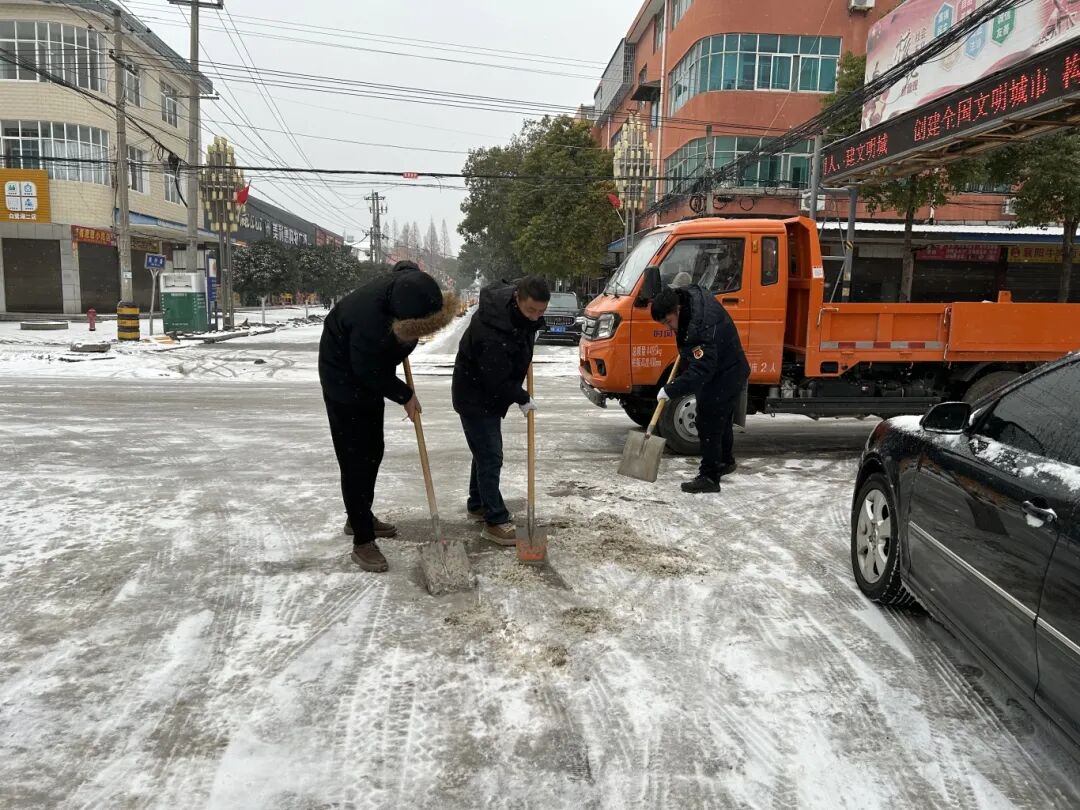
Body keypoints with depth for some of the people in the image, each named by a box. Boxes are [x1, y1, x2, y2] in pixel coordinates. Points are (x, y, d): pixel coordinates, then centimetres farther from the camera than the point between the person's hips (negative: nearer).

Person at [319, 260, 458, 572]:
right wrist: (404, 396, -13)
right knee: (355, 458, -5)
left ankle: (359, 518, 34)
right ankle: (363, 542, 3)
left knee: (373, 451, 16)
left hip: (369, 371, 8)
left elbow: (403, 265, 6)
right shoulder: (371, 321, -41)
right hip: (345, 376, -8)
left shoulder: (413, 284, -20)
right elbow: (369, 373, -27)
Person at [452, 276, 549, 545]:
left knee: (486, 452, 19)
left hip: (491, 393, 10)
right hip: (474, 397, -9)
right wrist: (522, 399, -16)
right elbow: (497, 379, -29)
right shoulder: (491, 331, -36)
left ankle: (477, 505, 35)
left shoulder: (519, 313, -7)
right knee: (490, 456, -9)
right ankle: (495, 522, -3)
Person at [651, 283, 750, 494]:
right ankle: (725, 461, 43)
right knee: (721, 421, 24)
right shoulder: (690, 295, -6)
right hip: (724, 373, 10)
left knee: (710, 425, -8)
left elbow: (701, 371, -37)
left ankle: (709, 478, 0)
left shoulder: (703, 327, -35)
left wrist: (670, 390, -36)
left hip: (725, 376, -10)